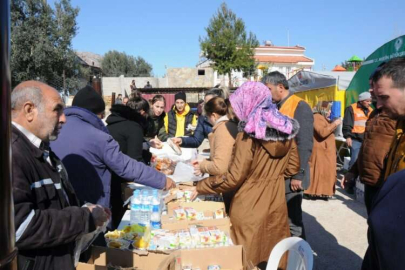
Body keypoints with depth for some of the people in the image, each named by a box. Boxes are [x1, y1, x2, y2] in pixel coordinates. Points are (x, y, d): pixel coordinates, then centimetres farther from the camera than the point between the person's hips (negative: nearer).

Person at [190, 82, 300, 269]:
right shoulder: (286, 129, 0)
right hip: (276, 206, 6)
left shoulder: (248, 135, -19)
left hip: (250, 209, -6)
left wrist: (201, 186, -6)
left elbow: (234, 178, -18)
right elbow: (293, 167, 10)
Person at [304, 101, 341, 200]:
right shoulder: (317, 117, -14)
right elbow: (322, 132, -25)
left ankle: (321, 192, 14)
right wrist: (334, 124, -19)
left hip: (325, 150, 11)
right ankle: (315, 192, -5)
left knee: (325, 170, 10)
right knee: (319, 170, -9)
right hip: (320, 150, -11)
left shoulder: (323, 118, 20)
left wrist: (334, 123, 14)